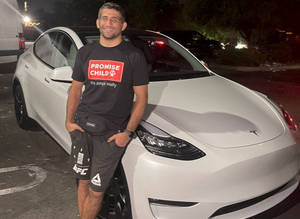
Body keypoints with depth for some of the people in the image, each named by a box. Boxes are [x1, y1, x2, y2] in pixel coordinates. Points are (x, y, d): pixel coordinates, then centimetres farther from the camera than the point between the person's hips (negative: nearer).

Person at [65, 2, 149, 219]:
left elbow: (141, 98, -3)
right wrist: (69, 121, 5)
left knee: (96, 191, 3)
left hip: (112, 134, -3)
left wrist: (127, 132, -10)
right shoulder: (86, 53, 10)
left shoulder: (134, 56, -3)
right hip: (82, 128, 4)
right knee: (83, 182, 14)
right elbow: (76, 89, 16)